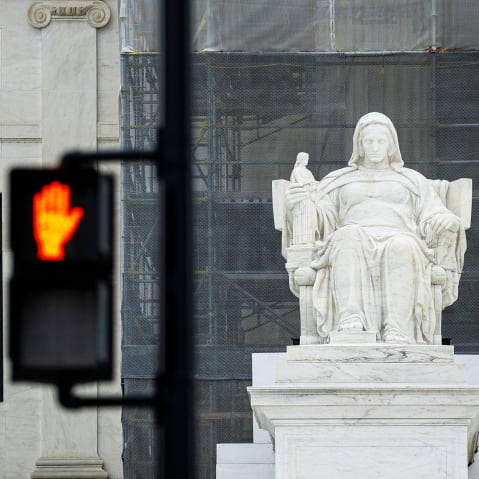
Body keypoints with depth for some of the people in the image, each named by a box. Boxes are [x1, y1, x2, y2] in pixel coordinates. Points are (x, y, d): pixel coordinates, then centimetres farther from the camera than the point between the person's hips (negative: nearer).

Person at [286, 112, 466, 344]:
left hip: (399, 239, 0)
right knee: (349, 237, -39)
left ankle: (396, 331, -57)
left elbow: (434, 219, 15)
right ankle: (351, 320, -57)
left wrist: (446, 224, -10)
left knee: (402, 247, -40)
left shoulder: (412, 180, 29)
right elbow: (321, 217, 14)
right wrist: (301, 201, -9)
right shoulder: (338, 181, 30)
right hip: (354, 240, 0)